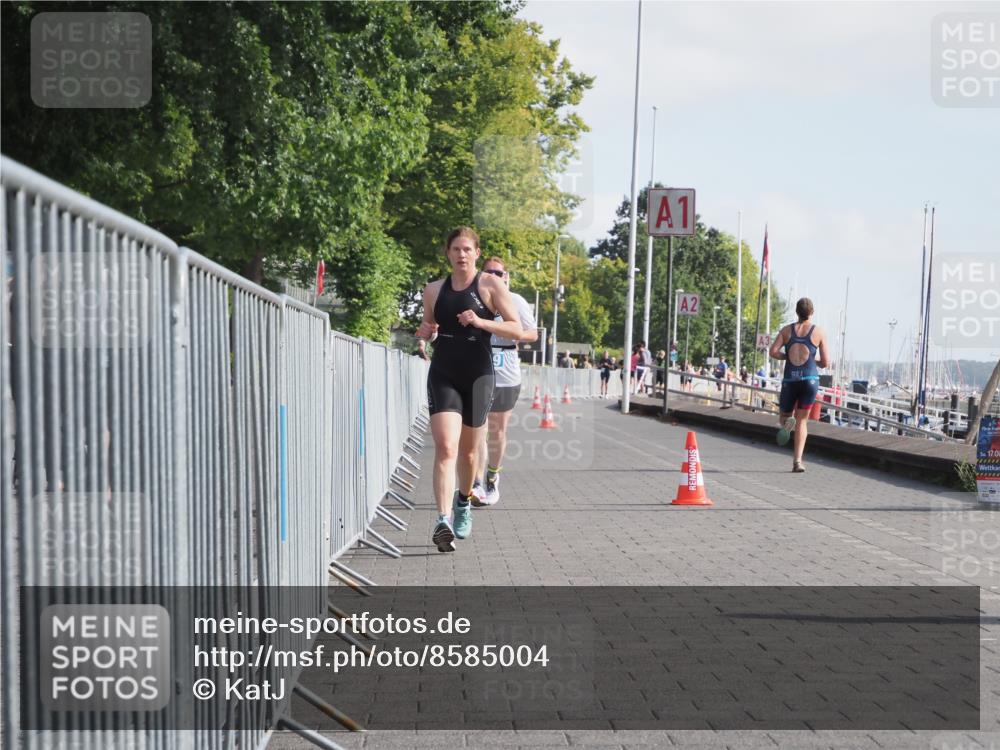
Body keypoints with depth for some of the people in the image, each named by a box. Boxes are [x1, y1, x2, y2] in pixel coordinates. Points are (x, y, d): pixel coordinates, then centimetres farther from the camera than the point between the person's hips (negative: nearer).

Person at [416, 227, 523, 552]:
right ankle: (443, 522, -25)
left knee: (468, 450, 13)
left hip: (478, 375, -1)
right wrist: (425, 332, -3)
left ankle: (464, 502, 41)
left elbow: (517, 330, -6)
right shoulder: (434, 290, 8)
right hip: (443, 375, 1)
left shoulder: (490, 285, -1)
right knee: (445, 448, -16)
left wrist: (480, 322, -21)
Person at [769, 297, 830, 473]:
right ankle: (797, 461, -5)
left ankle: (786, 422, -20)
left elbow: (773, 351, -6)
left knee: (785, 415, 20)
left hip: (789, 380, 1)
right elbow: (825, 362, 2)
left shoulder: (787, 330, 6)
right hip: (810, 379, -1)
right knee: (802, 420, 7)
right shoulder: (819, 332, 2)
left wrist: (787, 357, 12)